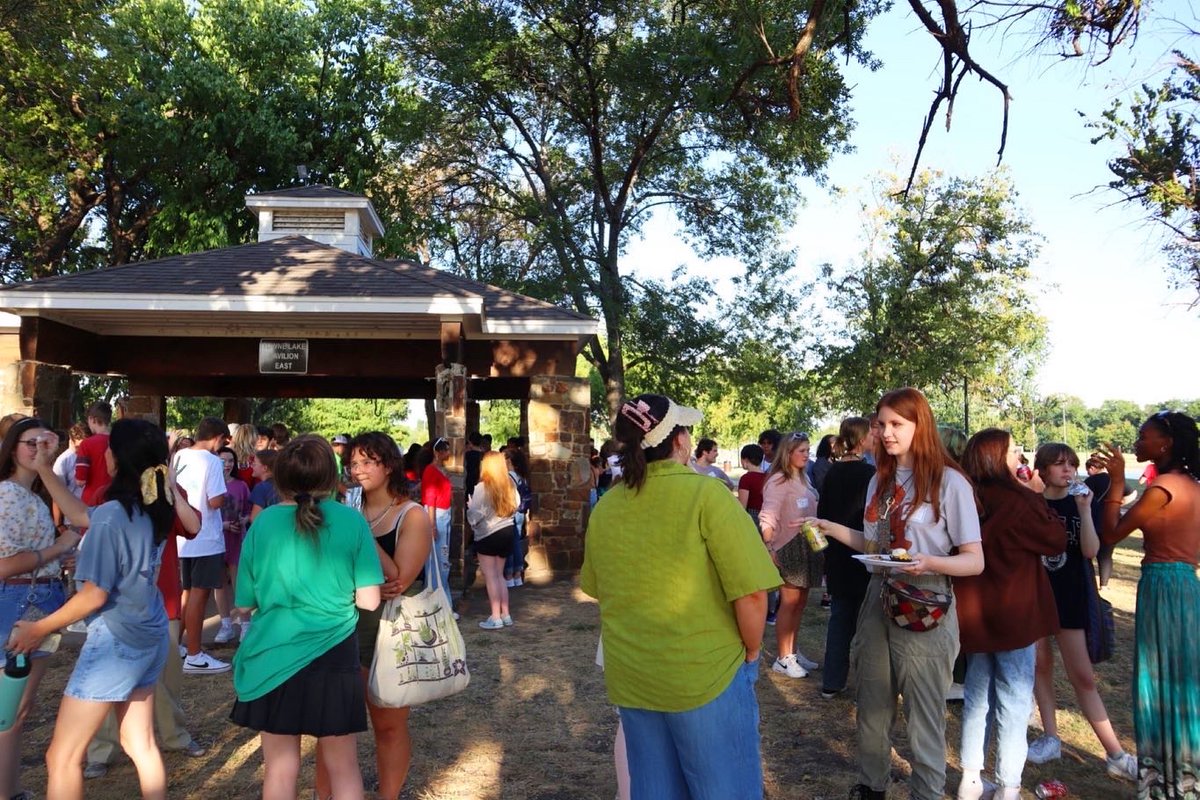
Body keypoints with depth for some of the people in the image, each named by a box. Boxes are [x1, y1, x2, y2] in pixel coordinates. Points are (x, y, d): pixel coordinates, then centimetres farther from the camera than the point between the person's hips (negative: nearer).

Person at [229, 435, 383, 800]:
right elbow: (369, 601, -8)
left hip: (275, 660, 1)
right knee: (343, 767, 15)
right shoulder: (352, 521, -9)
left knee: (280, 769, 15)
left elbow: (244, 606, 1)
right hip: (334, 659, -1)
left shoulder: (264, 523, -7)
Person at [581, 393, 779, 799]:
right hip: (706, 674, -5)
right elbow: (751, 594, -17)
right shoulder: (705, 494, -15)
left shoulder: (603, 508, 2)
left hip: (629, 677, 6)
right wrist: (751, 653, -1)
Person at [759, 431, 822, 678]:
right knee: (789, 602, -3)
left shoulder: (803, 479, 12)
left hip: (808, 547, 8)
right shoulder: (778, 481, -13)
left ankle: (792, 652, 25)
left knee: (800, 601, 13)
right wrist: (770, 549, -27)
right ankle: (783, 659, 7)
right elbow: (768, 518, -20)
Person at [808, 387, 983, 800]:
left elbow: (975, 561, -12)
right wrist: (833, 529, 4)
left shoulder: (949, 481, -11)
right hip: (878, 603, 6)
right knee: (872, 710, 17)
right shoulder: (880, 480, 9)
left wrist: (930, 563, -29)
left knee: (924, 716, 5)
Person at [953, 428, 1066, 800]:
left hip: (973, 615, 6)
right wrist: (1040, 499, 4)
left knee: (977, 696, 16)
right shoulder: (1018, 501, -18)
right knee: (1014, 701, 5)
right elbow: (1056, 540, -5)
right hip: (1014, 615, -6)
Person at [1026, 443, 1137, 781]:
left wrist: (1084, 509, -19)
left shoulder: (1079, 503, 0)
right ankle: (1050, 737, 20)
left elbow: (1090, 551, -13)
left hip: (1070, 596, -1)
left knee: (1082, 675, -1)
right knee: (1041, 664, 8)